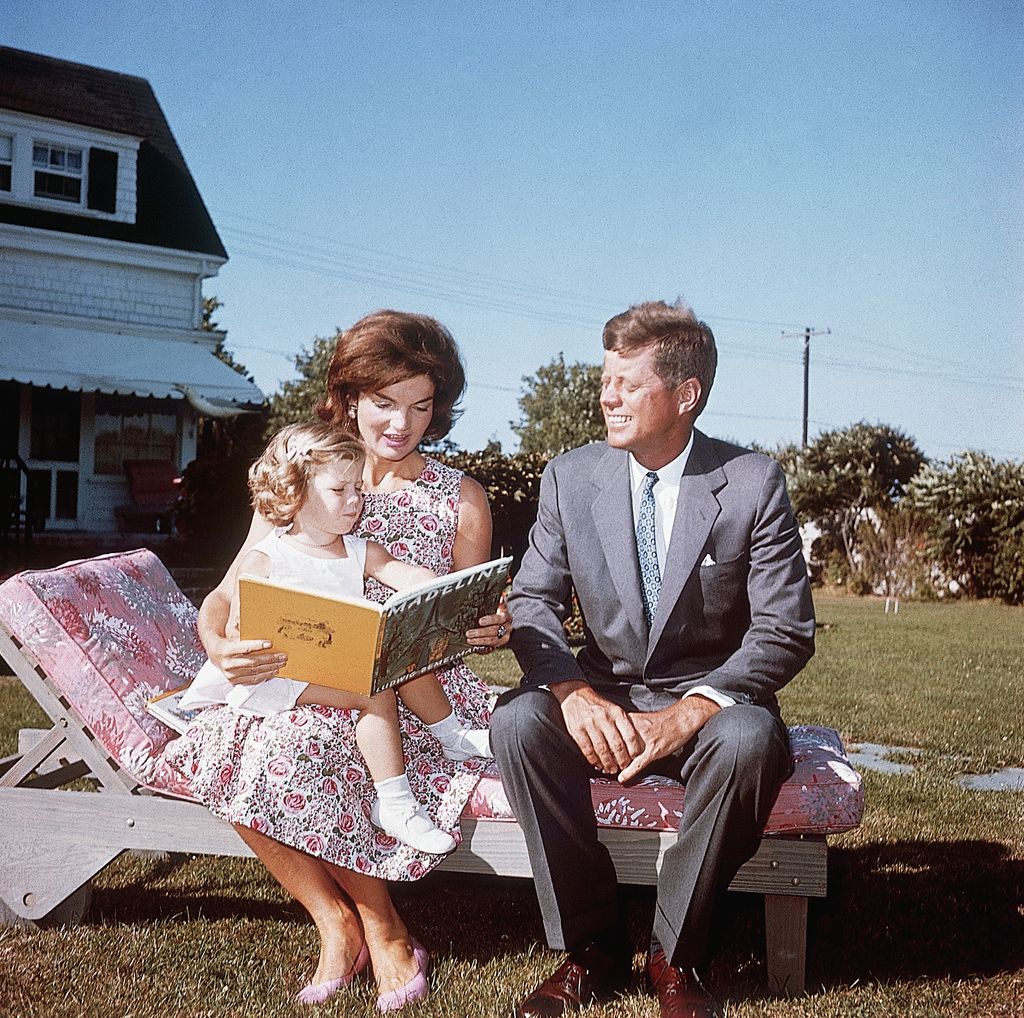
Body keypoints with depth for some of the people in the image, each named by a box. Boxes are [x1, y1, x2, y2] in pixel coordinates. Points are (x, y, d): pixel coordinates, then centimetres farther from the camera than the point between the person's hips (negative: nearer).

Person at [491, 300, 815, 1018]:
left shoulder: (753, 483, -8)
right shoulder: (570, 477, -1)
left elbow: (786, 632, -10)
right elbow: (532, 602, -1)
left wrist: (690, 712, -26)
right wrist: (572, 692, -22)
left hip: (710, 701, -2)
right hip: (603, 699, 2)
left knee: (751, 739, -35)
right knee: (517, 719, -28)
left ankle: (676, 956, -13)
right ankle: (591, 947, -12)